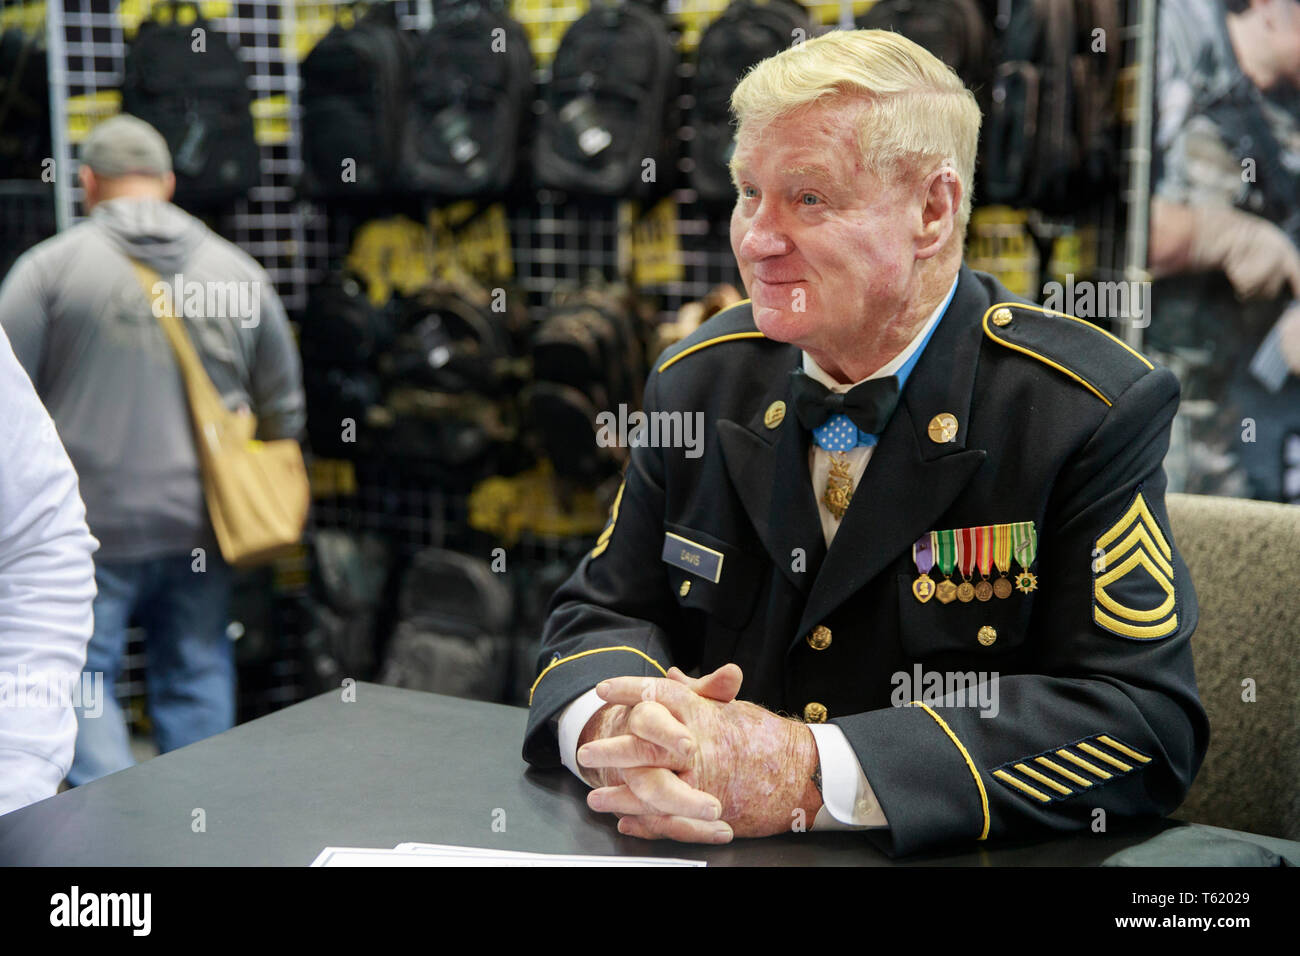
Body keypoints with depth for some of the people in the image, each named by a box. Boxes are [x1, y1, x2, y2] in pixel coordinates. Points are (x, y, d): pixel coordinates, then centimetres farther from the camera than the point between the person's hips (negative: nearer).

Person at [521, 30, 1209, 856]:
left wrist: (816, 775, -25)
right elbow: (602, 616, 6)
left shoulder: (1097, 408, -10)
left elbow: (1145, 720, -16)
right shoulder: (699, 382, 4)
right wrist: (612, 727, -18)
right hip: (707, 849, 4)